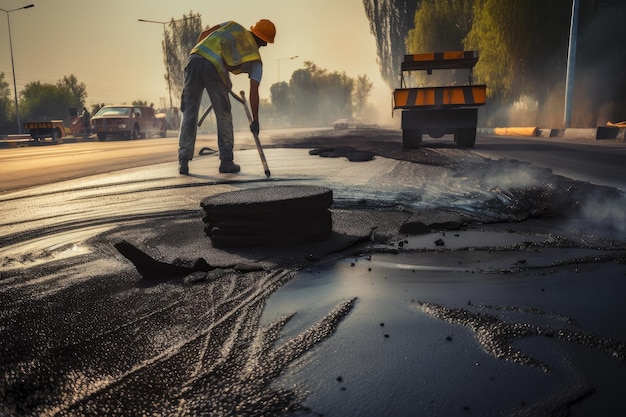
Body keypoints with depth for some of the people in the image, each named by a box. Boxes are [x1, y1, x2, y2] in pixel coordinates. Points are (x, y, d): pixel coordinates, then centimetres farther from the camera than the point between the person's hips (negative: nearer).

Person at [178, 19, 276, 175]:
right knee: (224, 115, 12)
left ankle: (183, 162, 8)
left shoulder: (234, 26, 28)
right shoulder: (256, 60, 17)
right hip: (214, 67, -3)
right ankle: (226, 161, 13)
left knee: (189, 114, 8)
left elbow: (204, 34, 17)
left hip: (195, 58, 4)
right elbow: (253, 93, 8)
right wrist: (255, 120, 11)